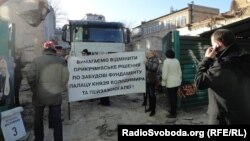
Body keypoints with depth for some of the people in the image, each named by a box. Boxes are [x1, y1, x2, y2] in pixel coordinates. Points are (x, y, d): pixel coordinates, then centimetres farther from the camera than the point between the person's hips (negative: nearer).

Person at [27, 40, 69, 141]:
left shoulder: (37, 60, -4)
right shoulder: (61, 61, -2)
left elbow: (30, 77, -7)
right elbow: (65, 77, -5)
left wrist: (34, 89, 9)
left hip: (39, 95, 0)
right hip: (56, 95, 0)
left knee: (38, 118, 20)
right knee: (57, 119, 12)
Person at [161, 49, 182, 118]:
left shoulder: (166, 61, -15)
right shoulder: (177, 60, 4)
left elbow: (165, 73, -18)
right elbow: (180, 72, 9)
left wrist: (163, 82, -9)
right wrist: (179, 79, 19)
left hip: (170, 83, -7)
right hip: (177, 82, 7)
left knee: (171, 98, 1)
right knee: (174, 97, 17)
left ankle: (173, 114, 9)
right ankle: (174, 110, 31)